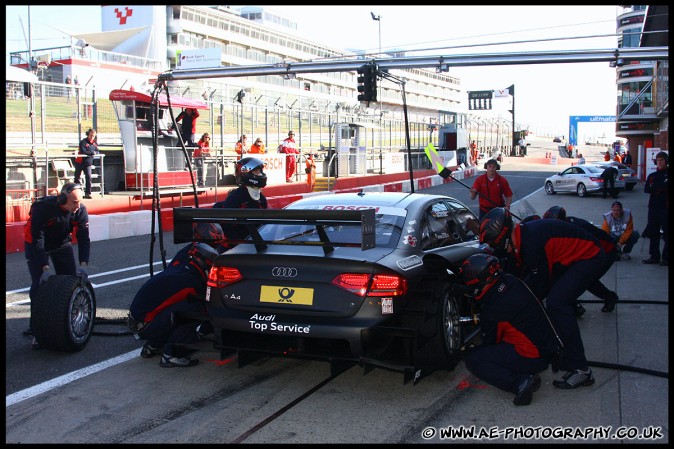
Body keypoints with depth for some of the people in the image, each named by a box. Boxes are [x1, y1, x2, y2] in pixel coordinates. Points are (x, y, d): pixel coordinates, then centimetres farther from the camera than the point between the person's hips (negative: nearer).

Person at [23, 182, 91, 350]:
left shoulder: (81, 210, -22)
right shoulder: (42, 208, -35)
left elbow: (84, 239, -20)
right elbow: (37, 241, -33)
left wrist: (83, 264, -33)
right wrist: (45, 268, -37)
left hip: (62, 243, 4)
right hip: (35, 245, -4)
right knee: (39, 284, -14)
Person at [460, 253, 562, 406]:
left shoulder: (492, 312, -21)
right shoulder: (511, 281, -1)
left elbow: (490, 342, -1)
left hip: (533, 357, -9)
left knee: (471, 358, -7)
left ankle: (520, 382, -17)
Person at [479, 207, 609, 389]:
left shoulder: (532, 241, -30)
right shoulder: (521, 236, 0)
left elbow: (540, 282, -20)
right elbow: (520, 274, 13)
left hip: (590, 257, -11)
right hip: (569, 260, 11)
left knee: (556, 303, -25)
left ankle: (580, 370, -21)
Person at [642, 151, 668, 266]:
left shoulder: (667, 175, 0)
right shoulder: (652, 176, 15)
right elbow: (646, 189, 0)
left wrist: (655, 187, -12)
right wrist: (661, 187, -13)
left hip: (665, 208, -5)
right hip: (653, 207, 5)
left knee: (666, 233, -3)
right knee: (653, 233, 8)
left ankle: (666, 257, 2)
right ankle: (654, 256, 16)